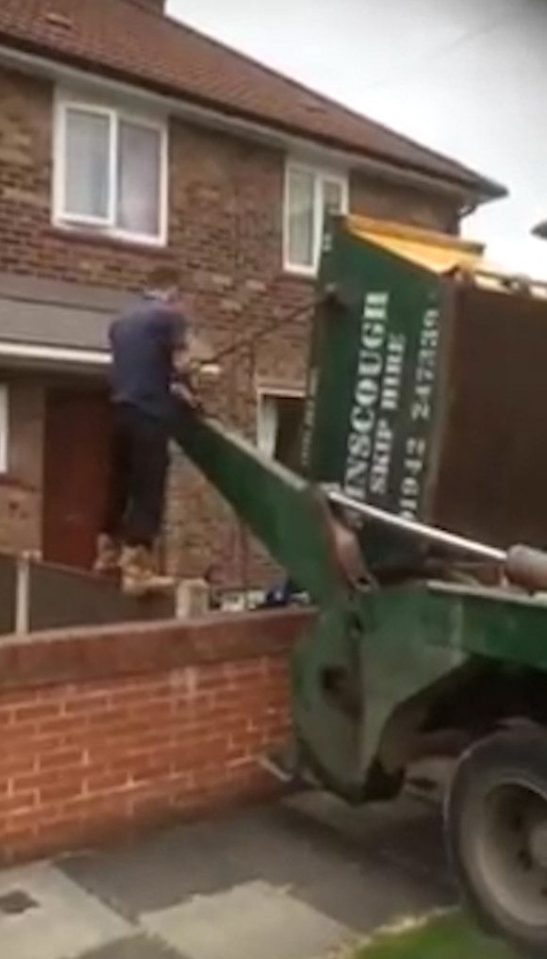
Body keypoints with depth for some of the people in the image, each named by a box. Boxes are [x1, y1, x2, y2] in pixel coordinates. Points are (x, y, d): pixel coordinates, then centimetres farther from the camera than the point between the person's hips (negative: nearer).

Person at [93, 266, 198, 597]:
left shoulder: (122, 321, 19)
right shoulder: (170, 315, -2)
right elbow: (179, 364, -9)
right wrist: (186, 390, 10)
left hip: (122, 410, 7)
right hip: (150, 413, -7)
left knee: (119, 484, 16)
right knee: (148, 490, -7)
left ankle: (108, 552, 26)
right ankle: (137, 569, -10)